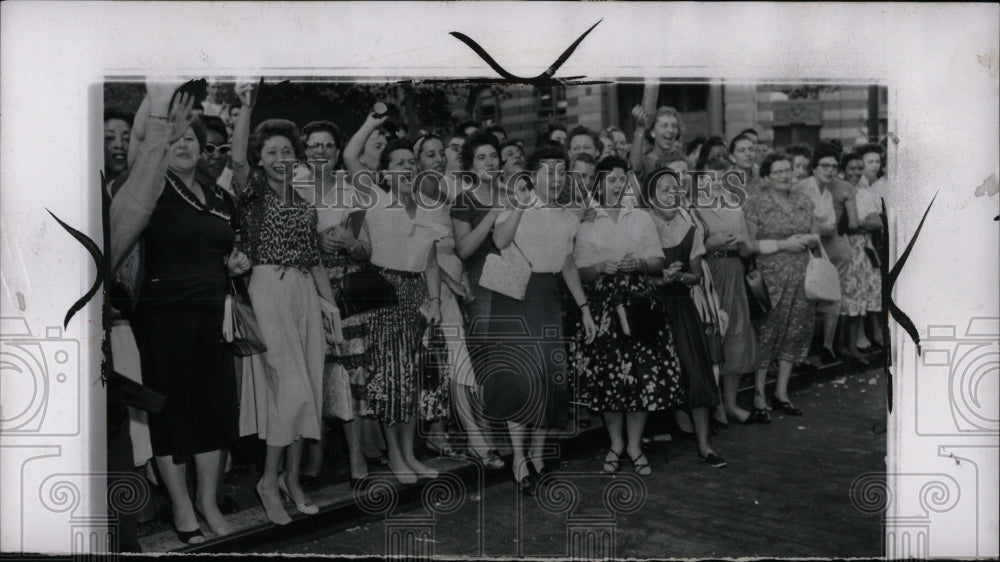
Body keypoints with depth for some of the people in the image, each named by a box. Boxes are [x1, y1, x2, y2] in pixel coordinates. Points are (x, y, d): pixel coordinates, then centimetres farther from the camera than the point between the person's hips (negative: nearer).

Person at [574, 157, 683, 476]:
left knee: (644, 372, -3)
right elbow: (580, 272, 3)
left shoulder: (641, 217, 10)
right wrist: (601, 267, -16)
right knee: (608, 374, 0)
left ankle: (635, 445, 12)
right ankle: (615, 443, 18)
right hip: (602, 303, -1)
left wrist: (639, 264, -12)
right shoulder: (586, 223, 5)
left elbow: (659, 263, 7)